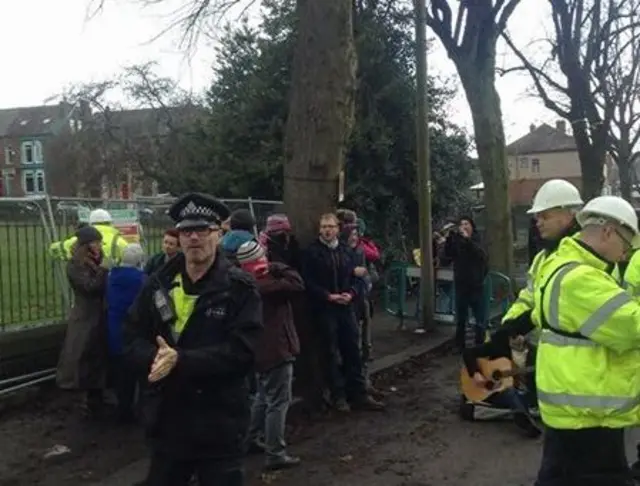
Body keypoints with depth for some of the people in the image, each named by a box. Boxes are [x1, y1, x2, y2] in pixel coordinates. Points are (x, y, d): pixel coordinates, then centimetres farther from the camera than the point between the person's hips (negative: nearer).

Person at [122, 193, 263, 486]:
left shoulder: (240, 287, -10)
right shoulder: (158, 285, 5)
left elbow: (241, 352, -18)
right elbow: (132, 340, 3)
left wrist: (180, 360, -27)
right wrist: (155, 358, -19)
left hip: (220, 424, -4)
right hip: (167, 420, 4)